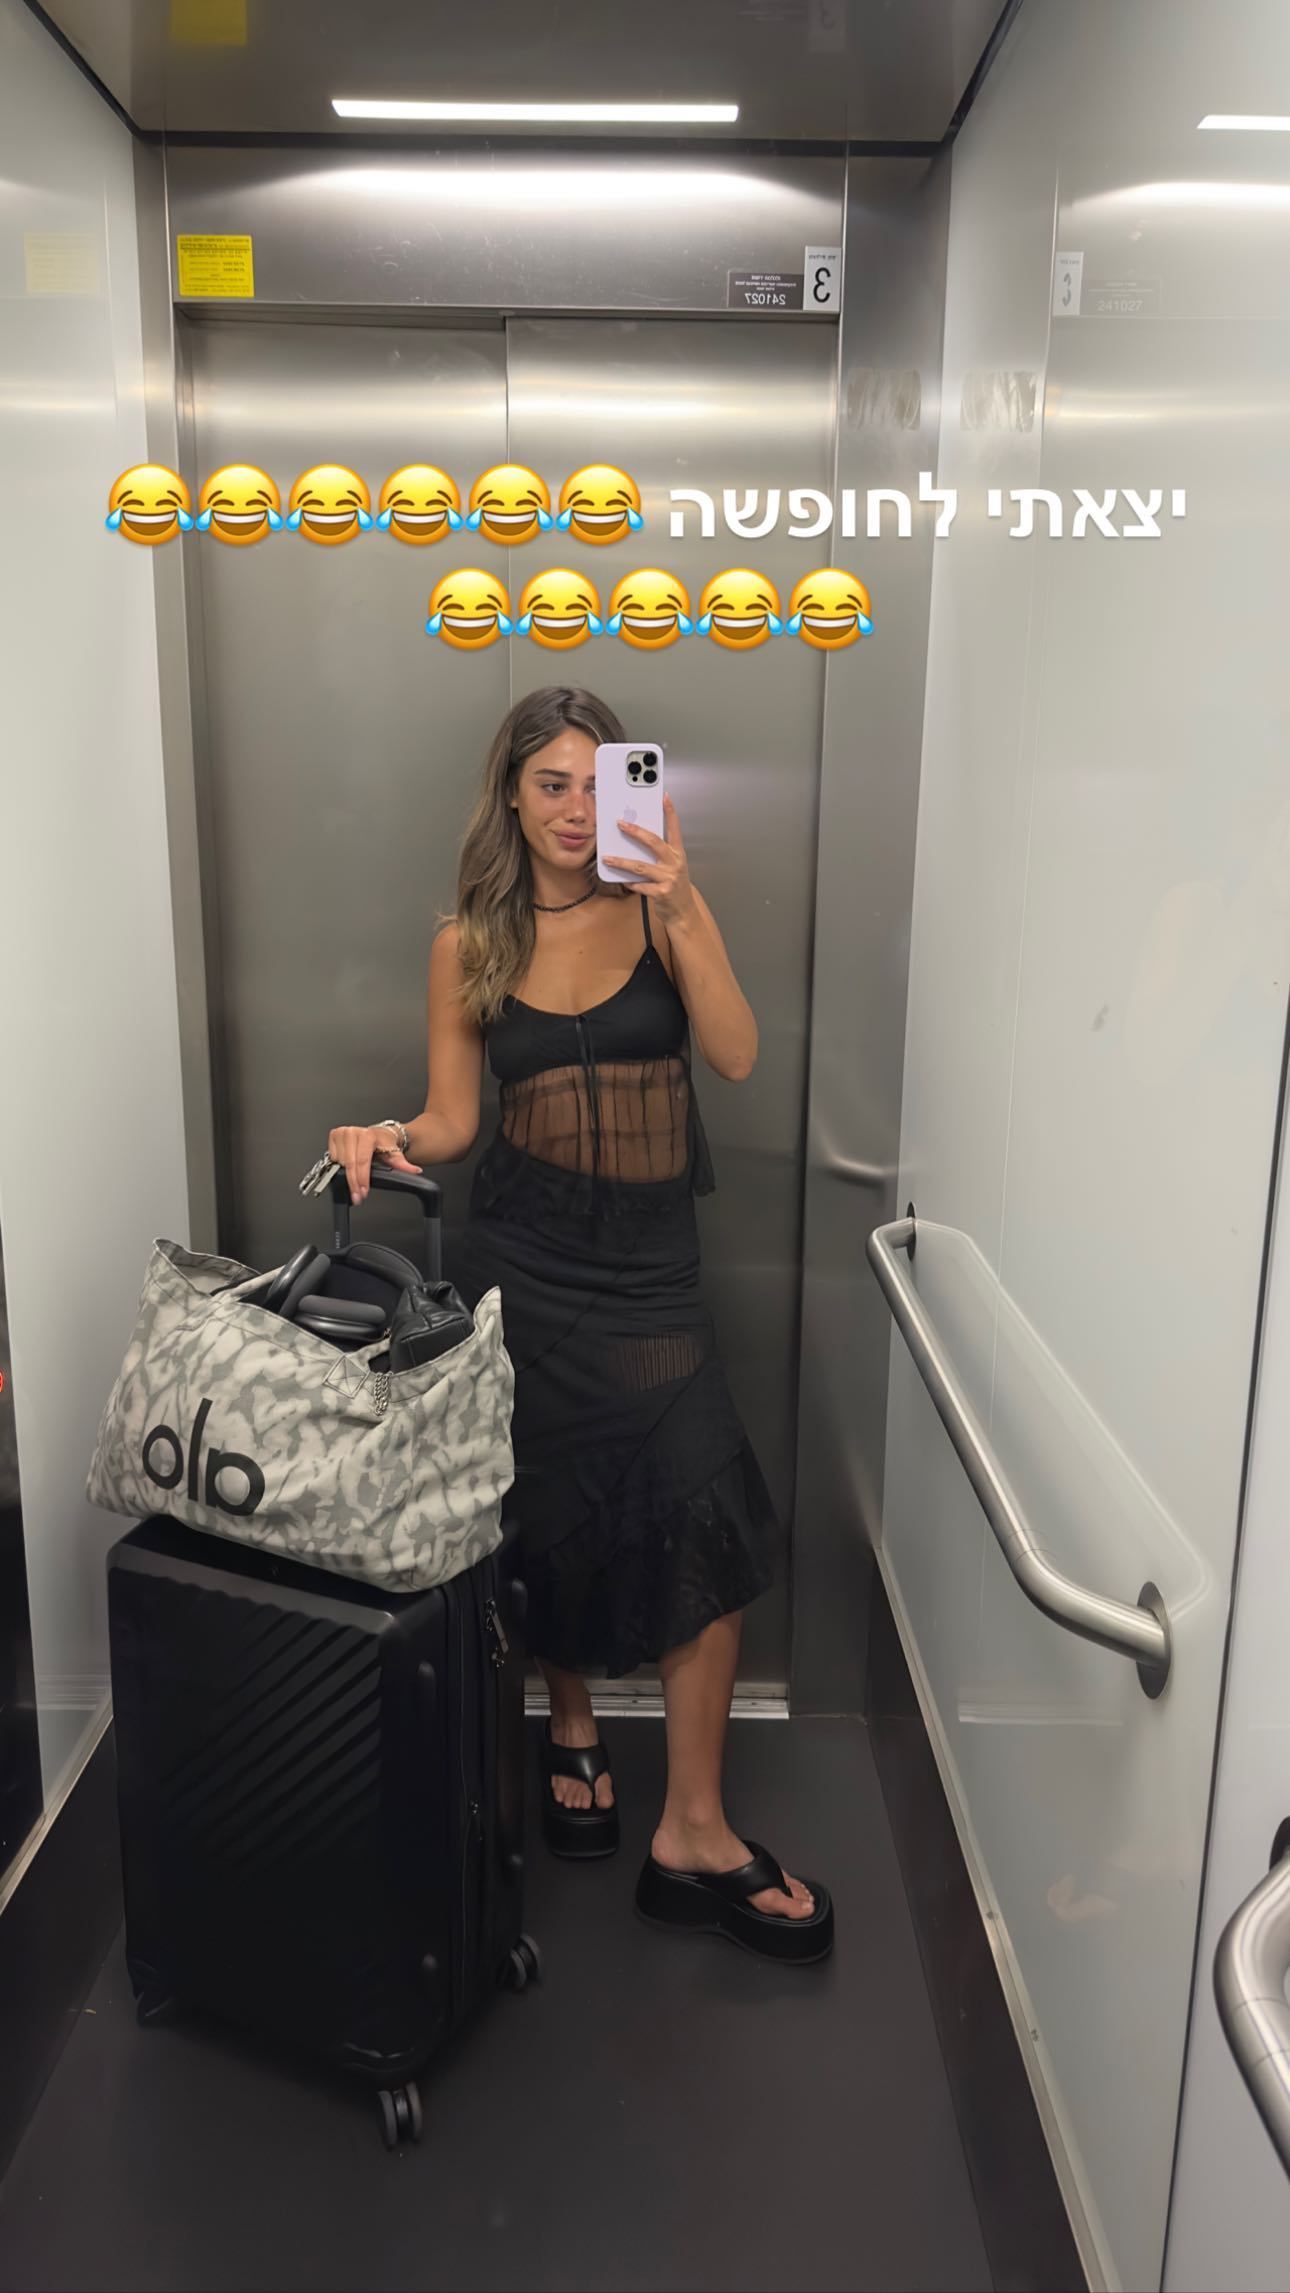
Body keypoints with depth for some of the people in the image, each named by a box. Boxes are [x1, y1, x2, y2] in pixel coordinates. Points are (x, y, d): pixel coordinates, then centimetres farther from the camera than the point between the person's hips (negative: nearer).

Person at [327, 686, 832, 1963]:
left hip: (647, 1257, 0)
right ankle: (572, 1724, 36)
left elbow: (736, 1056, -10)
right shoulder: (468, 943, 6)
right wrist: (390, 1139, -14)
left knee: (706, 1513, -12)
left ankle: (692, 1835, 0)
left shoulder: (661, 906, 3)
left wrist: (679, 906, -18)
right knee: (556, 1510, 6)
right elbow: (454, 1118, 6)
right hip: (524, 1248, 1)